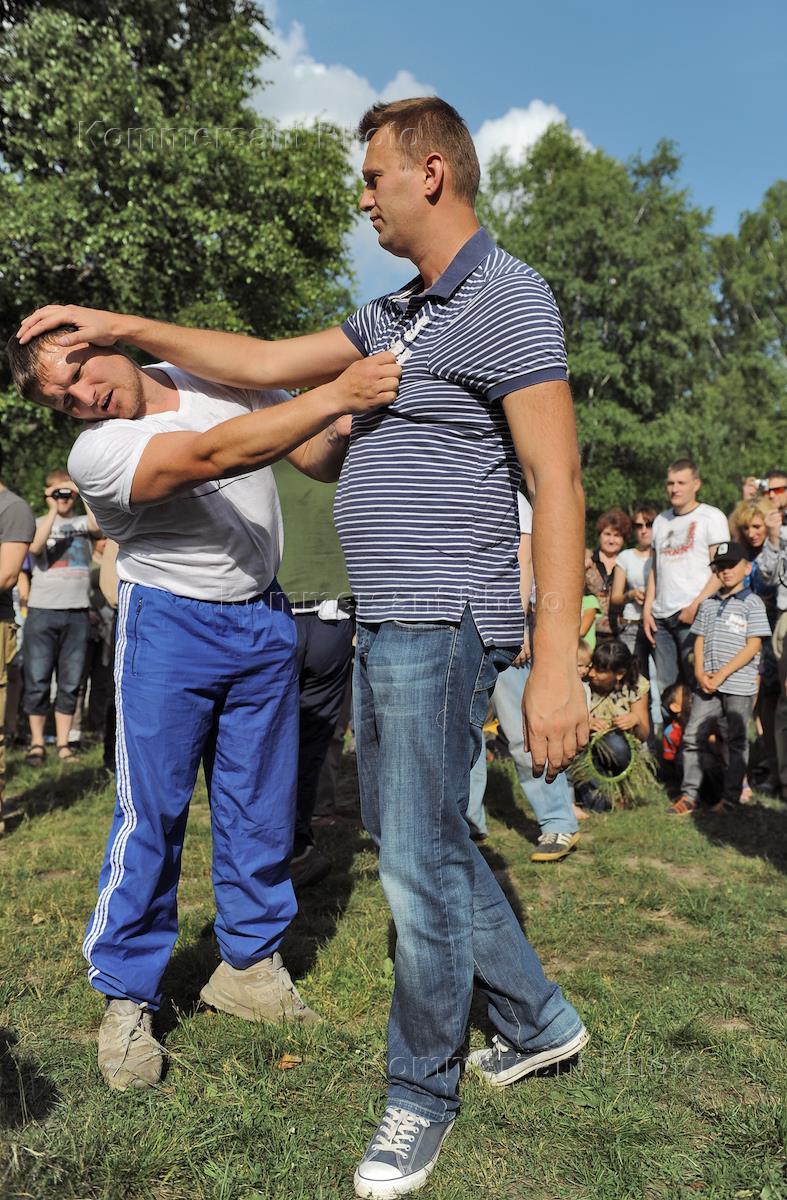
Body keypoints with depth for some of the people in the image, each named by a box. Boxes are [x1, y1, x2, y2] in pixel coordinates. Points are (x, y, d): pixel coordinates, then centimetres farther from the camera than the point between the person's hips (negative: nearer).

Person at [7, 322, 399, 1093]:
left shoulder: (221, 376, 3)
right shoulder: (96, 453, -15)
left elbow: (321, 459, 3)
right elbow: (212, 456, -32)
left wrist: (349, 433, -20)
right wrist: (336, 396, -37)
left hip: (262, 619, 5)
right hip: (170, 629, -4)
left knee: (261, 807, 9)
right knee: (152, 813, -2)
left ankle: (248, 964, 26)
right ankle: (126, 998, 15)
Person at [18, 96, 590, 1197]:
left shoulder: (507, 300, -9)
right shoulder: (393, 316, 19)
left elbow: (555, 478, -17)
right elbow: (265, 364, 21)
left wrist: (556, 661, -23)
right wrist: (122, 328, 19)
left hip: (443, 626, -10)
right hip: (383, 623, 10)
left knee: (419, 858, -1)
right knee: (411, 830, 17)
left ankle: (422, 1093, 21)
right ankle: (538, 1021, 34)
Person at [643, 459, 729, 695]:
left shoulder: (711, 517, 2)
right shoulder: (661, 520, 19)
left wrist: (696, 606, -13)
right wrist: (647, 609, 12)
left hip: (693, 615, -5)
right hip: (661, 617, 5)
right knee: (663, 686, 4)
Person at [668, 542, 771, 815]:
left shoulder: (752, 603, -3)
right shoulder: (708, 603, 13)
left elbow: (753, 646, -9)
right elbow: (700, 640, 13)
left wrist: (722, 674, -14)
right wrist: (700, 673, -4)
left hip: (739, 687, -5)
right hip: (707, 685, 5)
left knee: (736, 741, 6)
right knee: (691, 737, 2)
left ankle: (730, 796, 15)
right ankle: (689, 794, 9)